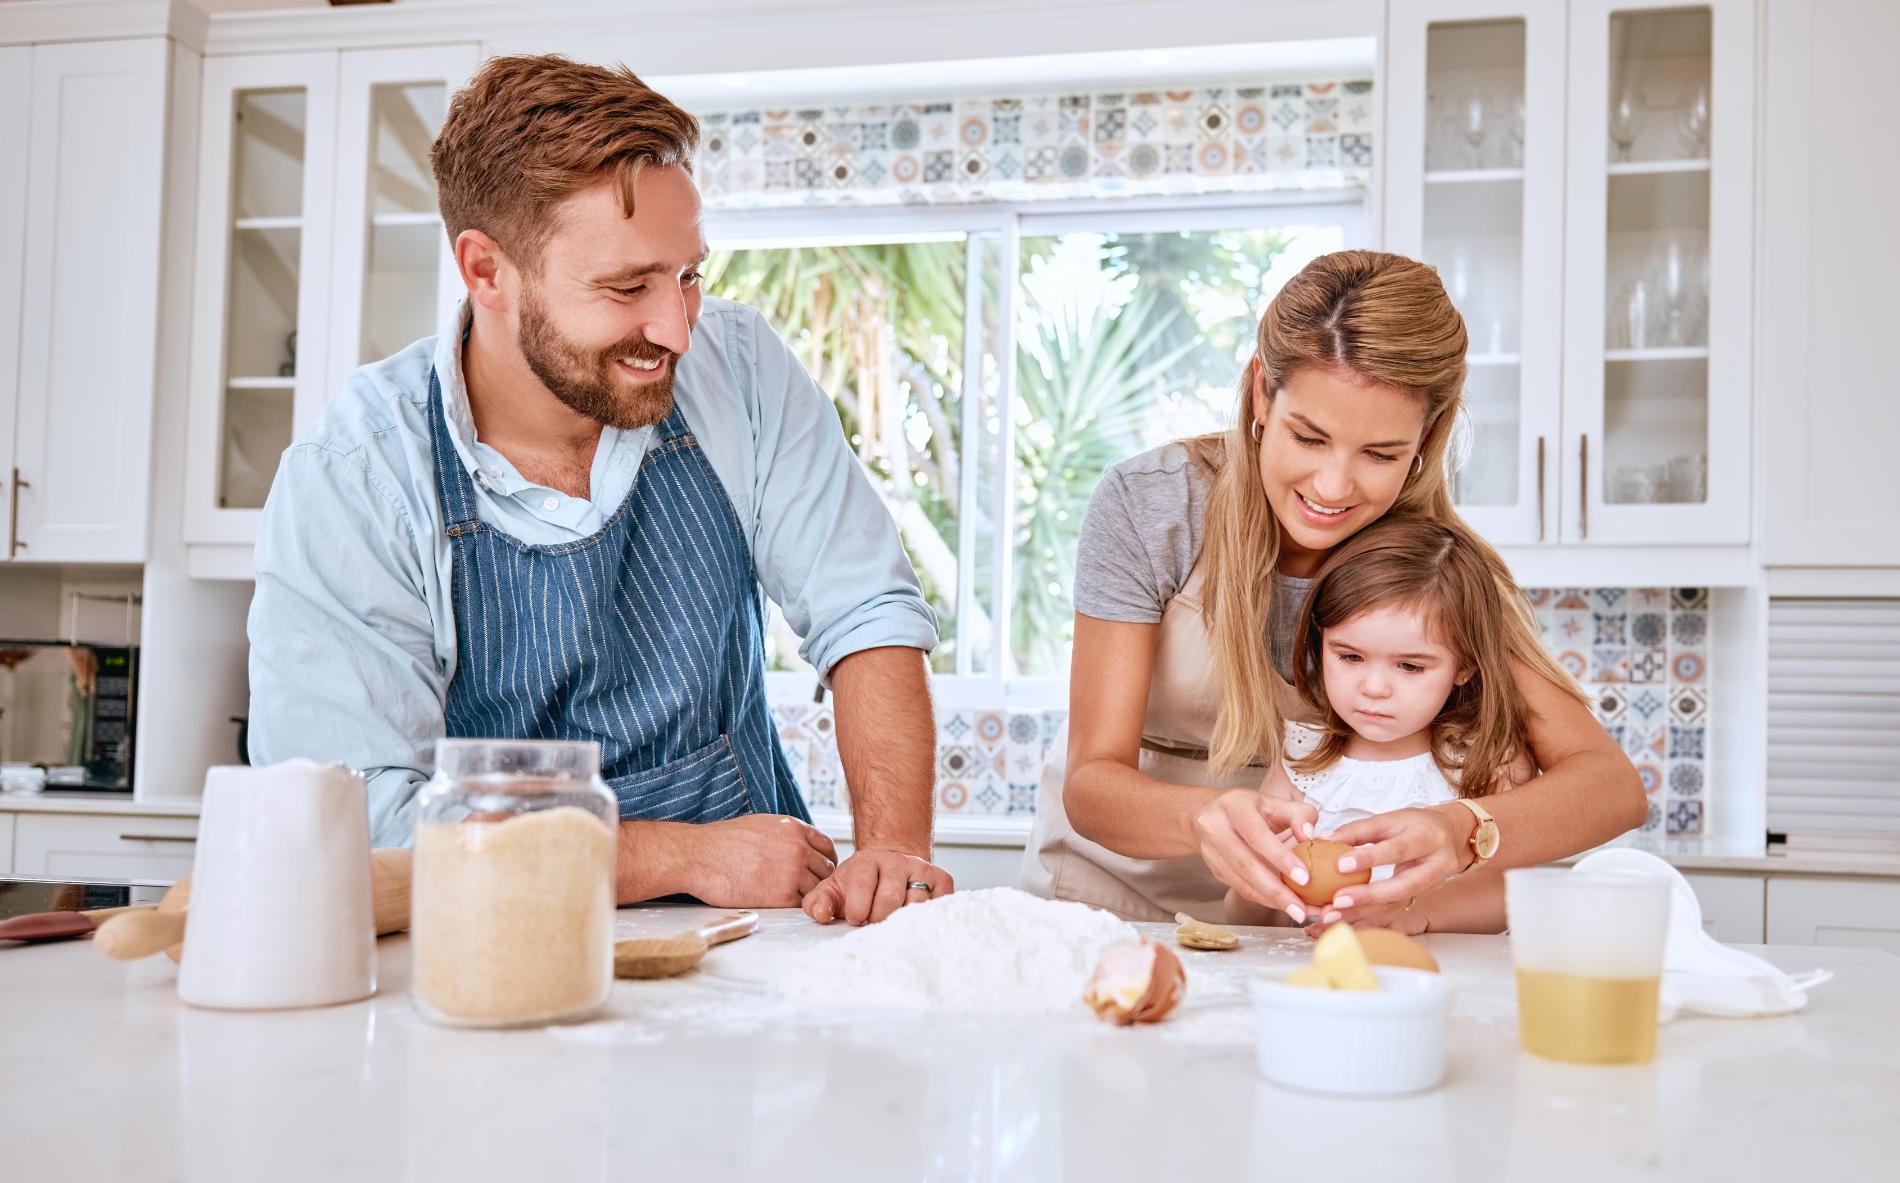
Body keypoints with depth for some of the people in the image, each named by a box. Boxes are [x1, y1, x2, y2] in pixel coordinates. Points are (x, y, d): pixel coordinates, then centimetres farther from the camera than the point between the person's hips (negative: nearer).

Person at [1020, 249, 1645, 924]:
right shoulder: (1147, 507, -19)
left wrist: (1464, 834, -41)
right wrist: (1205, 818, -43)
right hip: (1114, 894, -2)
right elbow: (1092, 782, -20)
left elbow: (1613, 783, -19)